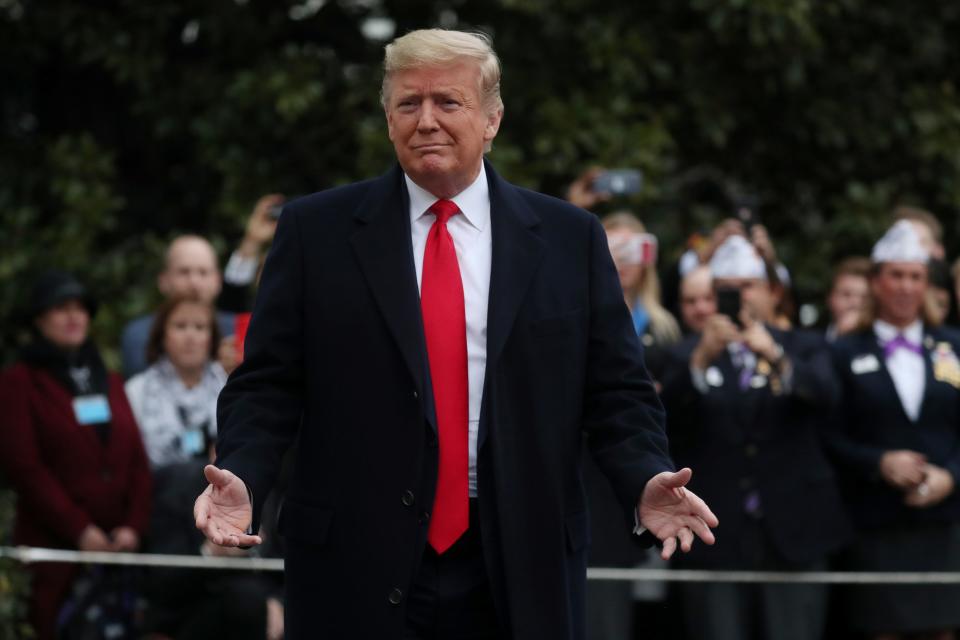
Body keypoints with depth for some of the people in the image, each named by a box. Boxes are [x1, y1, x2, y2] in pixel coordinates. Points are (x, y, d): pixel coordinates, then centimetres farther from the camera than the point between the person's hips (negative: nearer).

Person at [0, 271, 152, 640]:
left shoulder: (109, 382, 20)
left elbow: (137, 462, 13)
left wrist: (134, 525, -3)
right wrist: (79, 530, -13)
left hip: (119, 544, 4)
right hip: (53, 546, -4)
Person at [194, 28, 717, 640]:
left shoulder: (569, 238, 7)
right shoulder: (316, 230, 5)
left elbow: (617, 392, 7)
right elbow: (268, 384, 3)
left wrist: (647, 484, -11)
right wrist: (240, 478, -14)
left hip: (519, 574, 1)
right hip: (358, 571, -1)